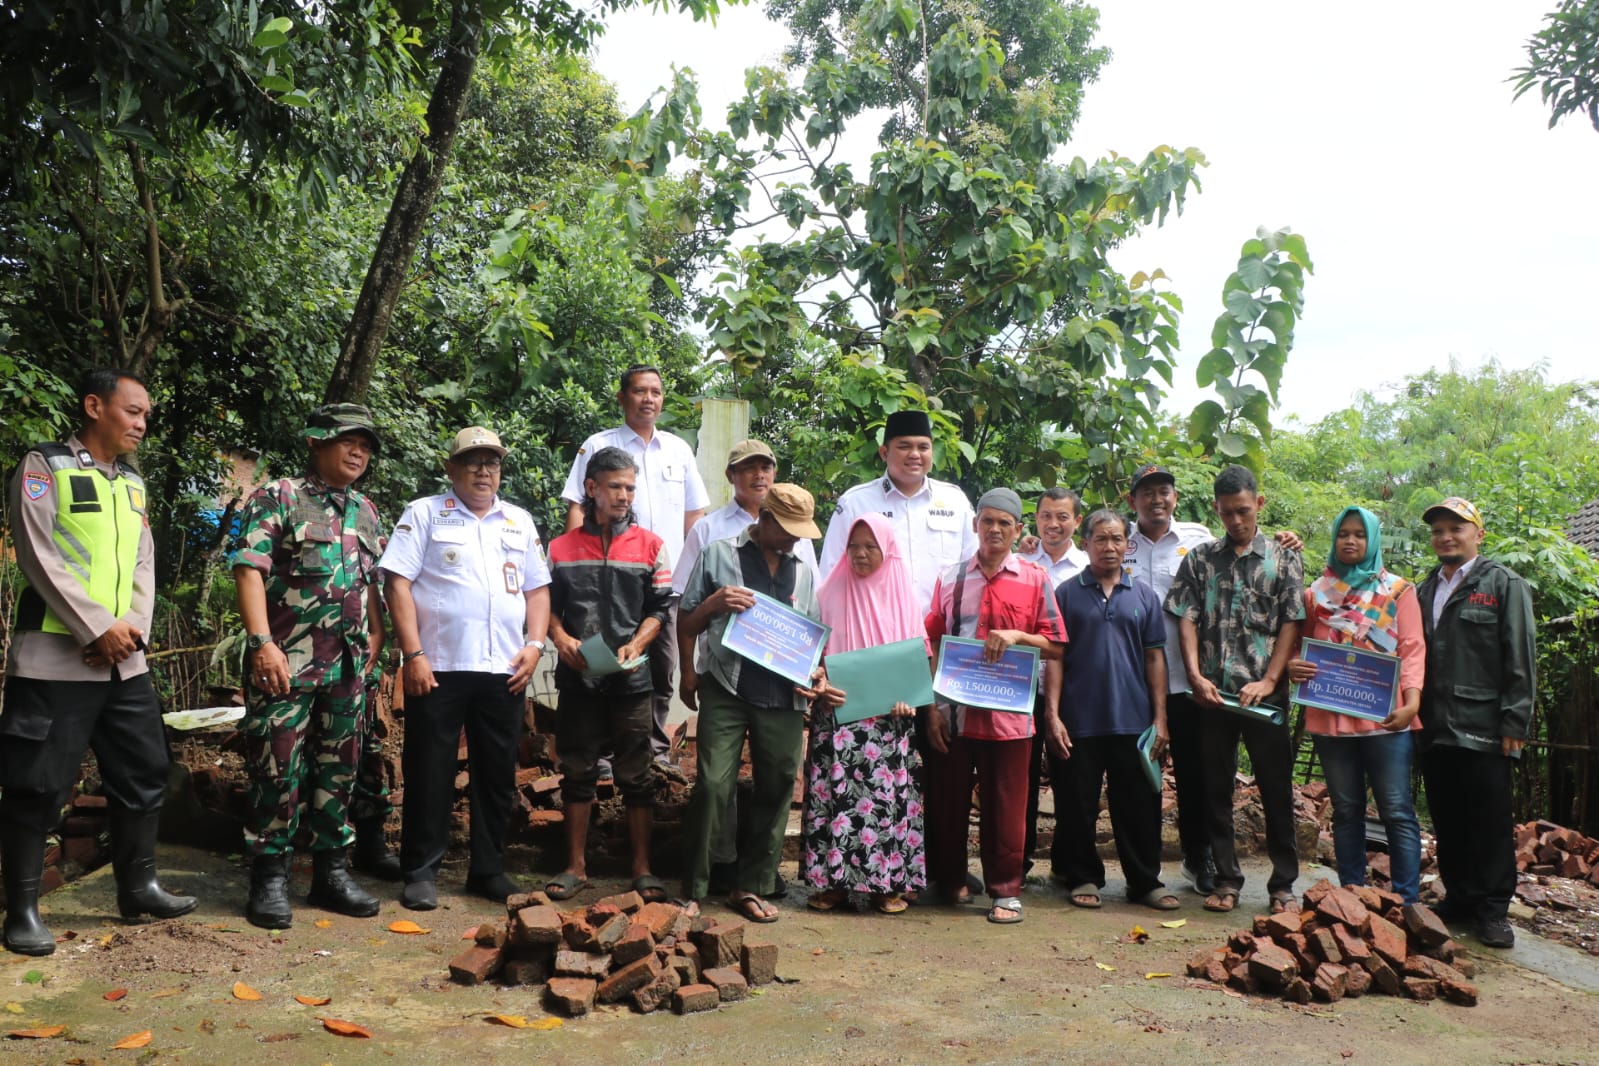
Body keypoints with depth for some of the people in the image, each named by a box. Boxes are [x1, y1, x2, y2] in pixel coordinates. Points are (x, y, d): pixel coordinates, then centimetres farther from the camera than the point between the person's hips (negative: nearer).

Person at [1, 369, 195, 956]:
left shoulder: (133, 483, 16)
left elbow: (143, 566, 12)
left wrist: (132, 629, -5)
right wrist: (99, 628, -15)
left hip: (124, 659, 7)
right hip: (55, 658, -6)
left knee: (144, 772, 11)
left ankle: (137, 886, 24)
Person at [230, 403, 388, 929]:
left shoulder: (365, 511, 16)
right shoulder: (278, 498, -3)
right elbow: (249, 569, -11)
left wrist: (375, 634, 10)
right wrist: (261, 642, -19)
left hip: (348, 664, 6)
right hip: (286, 662, -6)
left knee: (338, 769, 10)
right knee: (277, 770, -2)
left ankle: (331, 871, 20)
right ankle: (269, 878, 9)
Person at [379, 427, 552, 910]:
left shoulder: (520, 521, 15)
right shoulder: (424, 513, 3)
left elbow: (537, 589, 16)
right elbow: (397, 582, -4)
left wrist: (535, 643, 1)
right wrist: (413, 655, -12)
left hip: (505, 671, 4)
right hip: (438, 667, -3)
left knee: (498, 774, 9)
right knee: (430, 773, 3)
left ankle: (488, 869, 22)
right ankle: (421, 873, 15)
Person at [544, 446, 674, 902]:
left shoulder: (650, 546, 4)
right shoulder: (562, 547, 7)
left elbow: (660, 608, 2)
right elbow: (547, 604, 9)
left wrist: (635, 646, -13)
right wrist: (561, 638, -10)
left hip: (630, 678, -1)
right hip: (577, 677, 1)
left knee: (636, 776, 4)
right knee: (577, 772, 8)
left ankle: (642, 868, 12)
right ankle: (576, 865, 18)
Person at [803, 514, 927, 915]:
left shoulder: (901, 595, 7)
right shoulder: (832, 593, 5)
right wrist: (821, 686, -14)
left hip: (888, 718, 0)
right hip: (838, 713, 0)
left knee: (888, 795, -1)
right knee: (835, 792, -3)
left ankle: (888, 882, 9)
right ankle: (833, 880, 7)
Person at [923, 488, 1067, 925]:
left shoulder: (1035, 579, 4)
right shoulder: (950, 578, 7)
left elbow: (1054, 647, 3)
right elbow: (932, 645, 6)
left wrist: (1017, 635, -15)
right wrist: (931, 707, -1)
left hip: (1009, 712, -1)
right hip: (953, 711, 2)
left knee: (1006, 805, 4)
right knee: (948, 800, 10)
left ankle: (1005, 890, 17)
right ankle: (950, 879, 27)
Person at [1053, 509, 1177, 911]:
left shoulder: (1144, 596, 9)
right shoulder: (1066, 593, 2)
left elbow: (1155, 657, 9)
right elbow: (1055, 657, 1)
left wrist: (1160, 717, 3)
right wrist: (1053, 714, -6)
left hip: (1133, 720, 2)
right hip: (1079, 721, -2)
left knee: (1139, 805, 7)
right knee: (1078, 806, 6)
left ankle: (1145, 881, 20)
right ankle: (1083, 878, 21)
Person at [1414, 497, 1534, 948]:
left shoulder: (1505, 584, 1)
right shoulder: (1425, 590, 18)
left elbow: (1520, 660, -5)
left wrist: (1514, 722, -11)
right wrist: (1415, 714, 9)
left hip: (1483, 730, -5)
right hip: (1435, 729, 5)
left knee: (1490, 821, 1)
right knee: (1447, 822, 11)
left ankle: (1493, 909, 9)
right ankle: (1459, 897, 22)